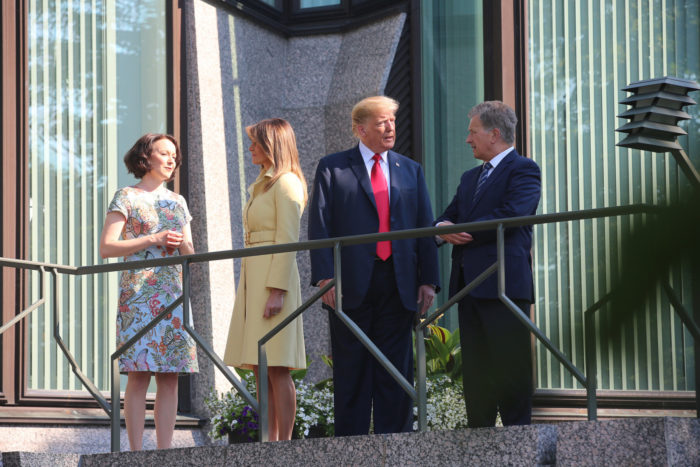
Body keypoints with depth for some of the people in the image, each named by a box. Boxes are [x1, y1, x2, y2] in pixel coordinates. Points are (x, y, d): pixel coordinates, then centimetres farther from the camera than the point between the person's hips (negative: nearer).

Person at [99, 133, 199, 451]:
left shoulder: (178, 202, 19)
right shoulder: (126, 198, 3)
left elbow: (189, 255, 21)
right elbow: (106, 247, -6)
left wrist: (185, 245, -3)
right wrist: (153, 240, -12)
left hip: (173, 293, 5)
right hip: (138, 292, -5)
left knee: (170, 376, 0)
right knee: (138, 374, -10)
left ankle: (165, 451, 1)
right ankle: (136, 452, -10)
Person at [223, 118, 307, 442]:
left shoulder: (286, 183, -7)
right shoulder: (262, 185, 21)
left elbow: (287, 241, -14)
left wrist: (277, 291, -21)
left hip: (275, 278, -10)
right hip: (252, 278, 10)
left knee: (276, 368, -11)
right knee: (260, 370, 6)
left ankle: (284, 445, -10)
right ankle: (269, 443, 6)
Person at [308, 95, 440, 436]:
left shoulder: (410, 170, 15)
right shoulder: (332, 168, 5)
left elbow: (425, 227, 12)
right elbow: (319, 226, -2)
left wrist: (429, 280, 2)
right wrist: (324, 277, -13)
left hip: (399, 286, 3)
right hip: (352, 286, -3)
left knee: (396, 372, 3)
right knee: (352, 372, 1)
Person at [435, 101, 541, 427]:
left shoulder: (523, 170, -1)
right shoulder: (470, 178, 25)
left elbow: (510, 216, -16)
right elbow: (449, 216, 20)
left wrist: (461, 230, -8)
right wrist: (445, 227, -5)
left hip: (504, 282, -8)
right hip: (470, 285, 8)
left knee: (511, 370, -8)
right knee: (474, 372, 7)